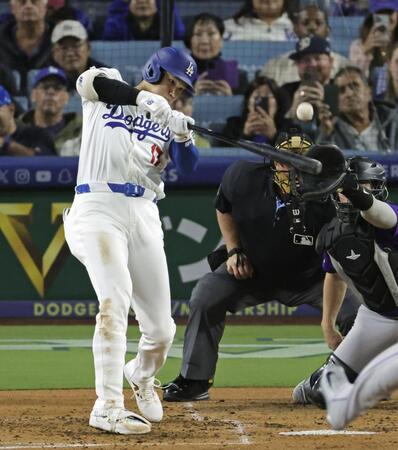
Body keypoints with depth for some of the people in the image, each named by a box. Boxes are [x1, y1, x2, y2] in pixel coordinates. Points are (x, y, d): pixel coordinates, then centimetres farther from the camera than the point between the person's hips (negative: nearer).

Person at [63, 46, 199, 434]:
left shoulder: (168, 121, 18)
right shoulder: (107, 91, 10)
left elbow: (187, 166, 0)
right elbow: (90, 79, -15)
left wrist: (182, 138, -21)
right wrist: (145, 99, -28)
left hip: (144, 217, 5)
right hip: (98, 209, -4)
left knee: (161, 328, 3)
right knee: (115, 300, -24)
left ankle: (142, 376, 37)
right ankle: (107, 407, -23)